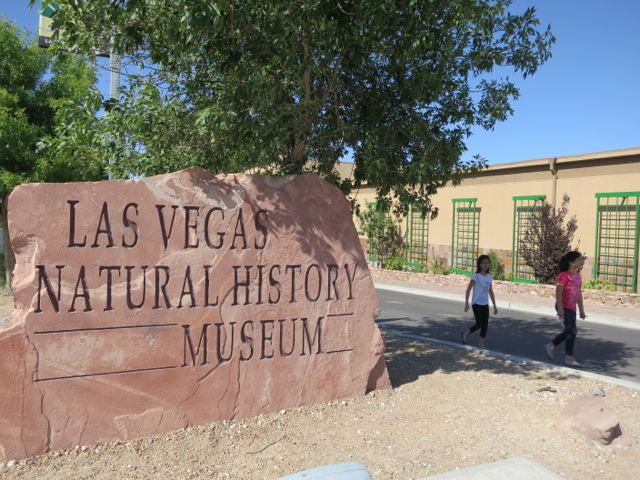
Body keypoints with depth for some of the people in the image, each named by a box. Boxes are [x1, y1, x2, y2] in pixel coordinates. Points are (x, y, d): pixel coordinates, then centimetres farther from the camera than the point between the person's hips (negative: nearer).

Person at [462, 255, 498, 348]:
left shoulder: (489, 276, 6)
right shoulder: (476, 276, -11)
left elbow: (491, 292, 13)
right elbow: (468, 290, -11)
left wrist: (494, 305, 13)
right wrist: (466, 303, -16)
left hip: (485, 304, 6)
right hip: (477, 304, -6)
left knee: (485, 325, 4)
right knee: (479, 324, -7)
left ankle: (481, 345, 14)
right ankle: (466, 334, 18)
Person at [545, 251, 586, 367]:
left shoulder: (578, 276, 13)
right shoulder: (564, 275, -12)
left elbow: (579, 294, 17)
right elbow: (558, 293, -15)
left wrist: (581, 310, 16)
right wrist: (560, 308, -21)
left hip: (572, 308, 8)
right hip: (564, 308, -8)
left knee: (568, 331, 13)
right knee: (572, 330, -9)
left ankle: (551, 346, 30)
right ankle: (569, 357, 0)